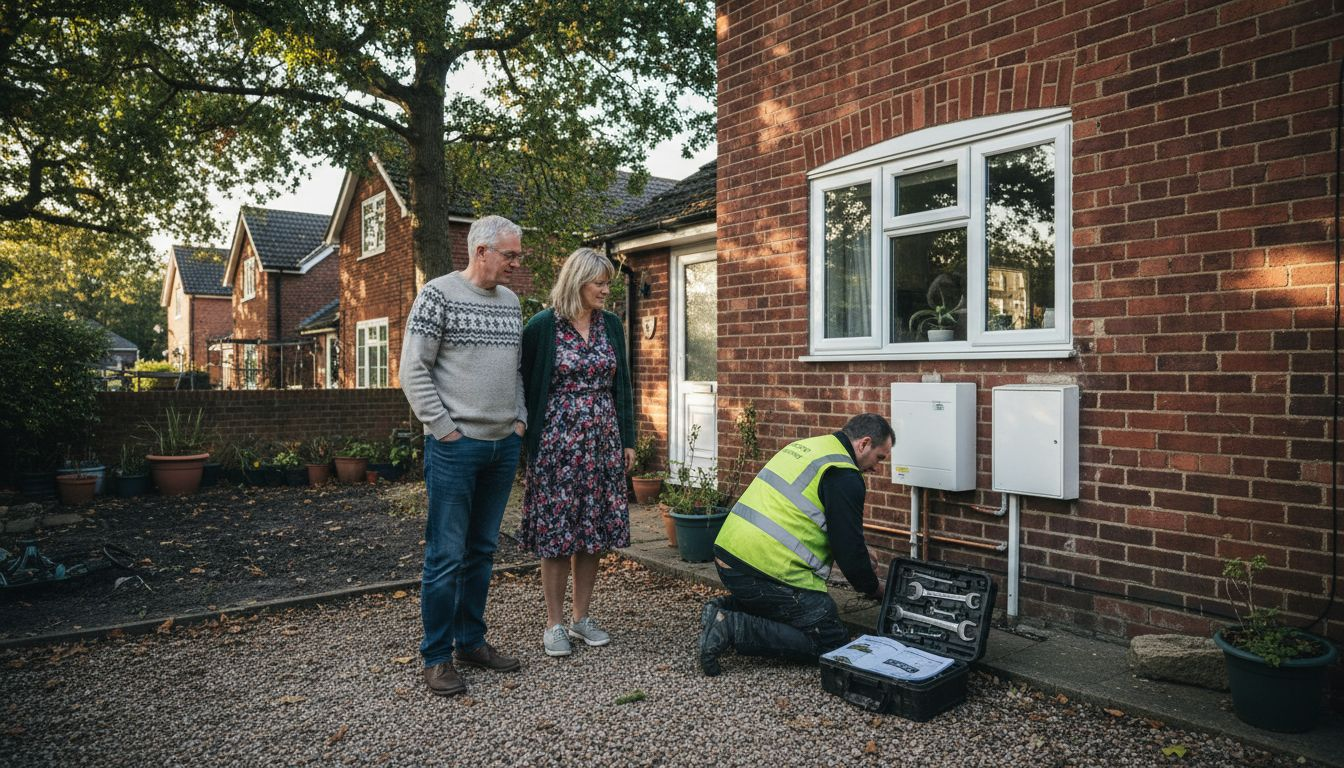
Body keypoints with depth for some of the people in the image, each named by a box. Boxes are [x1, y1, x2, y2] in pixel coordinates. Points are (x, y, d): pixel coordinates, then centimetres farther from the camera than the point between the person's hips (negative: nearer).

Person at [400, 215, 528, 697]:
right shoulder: (439, 294, -6)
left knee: (482, 550, 14)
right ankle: (436, 657, 12)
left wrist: (520, 419, 10)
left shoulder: (510, 302, 14)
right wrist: (445, 429, -12)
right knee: (447, 556, -1)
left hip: (503, 445, 7)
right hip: (456, 447, -6)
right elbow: (413, 370, -9)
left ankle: (471, 641, 26)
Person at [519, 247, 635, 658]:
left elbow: (622, 385, 12)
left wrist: (628, 440, 10)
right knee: (556, 533, 1)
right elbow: (527, 387, -1)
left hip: (603, 442, 4)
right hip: (556, 442, -4)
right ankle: (554, 624, 14)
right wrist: (529, 444, -3)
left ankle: (580, 617, 22)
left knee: (594, 532, 8)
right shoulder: (542, 326, -5)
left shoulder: (611, 324, 8)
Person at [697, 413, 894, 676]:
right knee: (831, 640, 0)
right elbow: (849, 546, -8)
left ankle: (723, 610, 10)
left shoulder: (806, 446, 19)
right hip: (766, 570, -9)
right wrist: (872, 589, 13)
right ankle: (732, 629, -12)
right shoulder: (845, 476, -9)